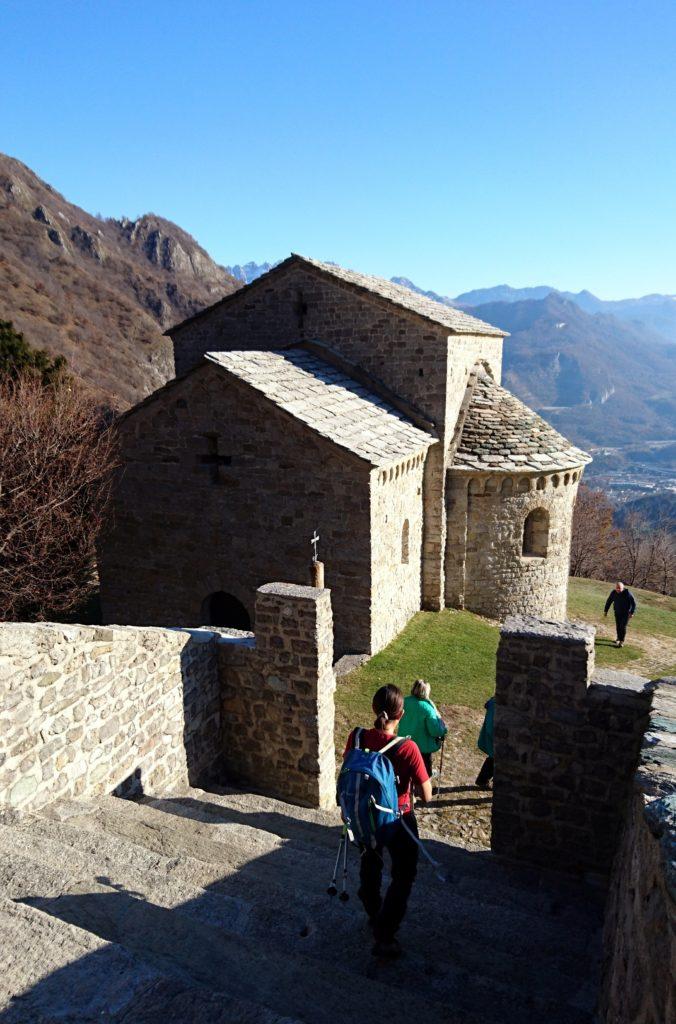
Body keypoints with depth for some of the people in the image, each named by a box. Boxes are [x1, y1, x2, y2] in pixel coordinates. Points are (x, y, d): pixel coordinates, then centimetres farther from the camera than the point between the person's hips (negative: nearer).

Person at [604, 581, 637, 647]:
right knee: (618, 626, 8)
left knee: (623, 626, -7)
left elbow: (633, 603, -17)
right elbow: (609, 602, -1)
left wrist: (632, 613, -22)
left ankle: (622, 641, 4)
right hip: (617, 612, 3)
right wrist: (605, 611, -1)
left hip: (626, 612, -3)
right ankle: (618, 638, 29)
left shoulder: (627, 593, -25)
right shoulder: (613, 592, -14)